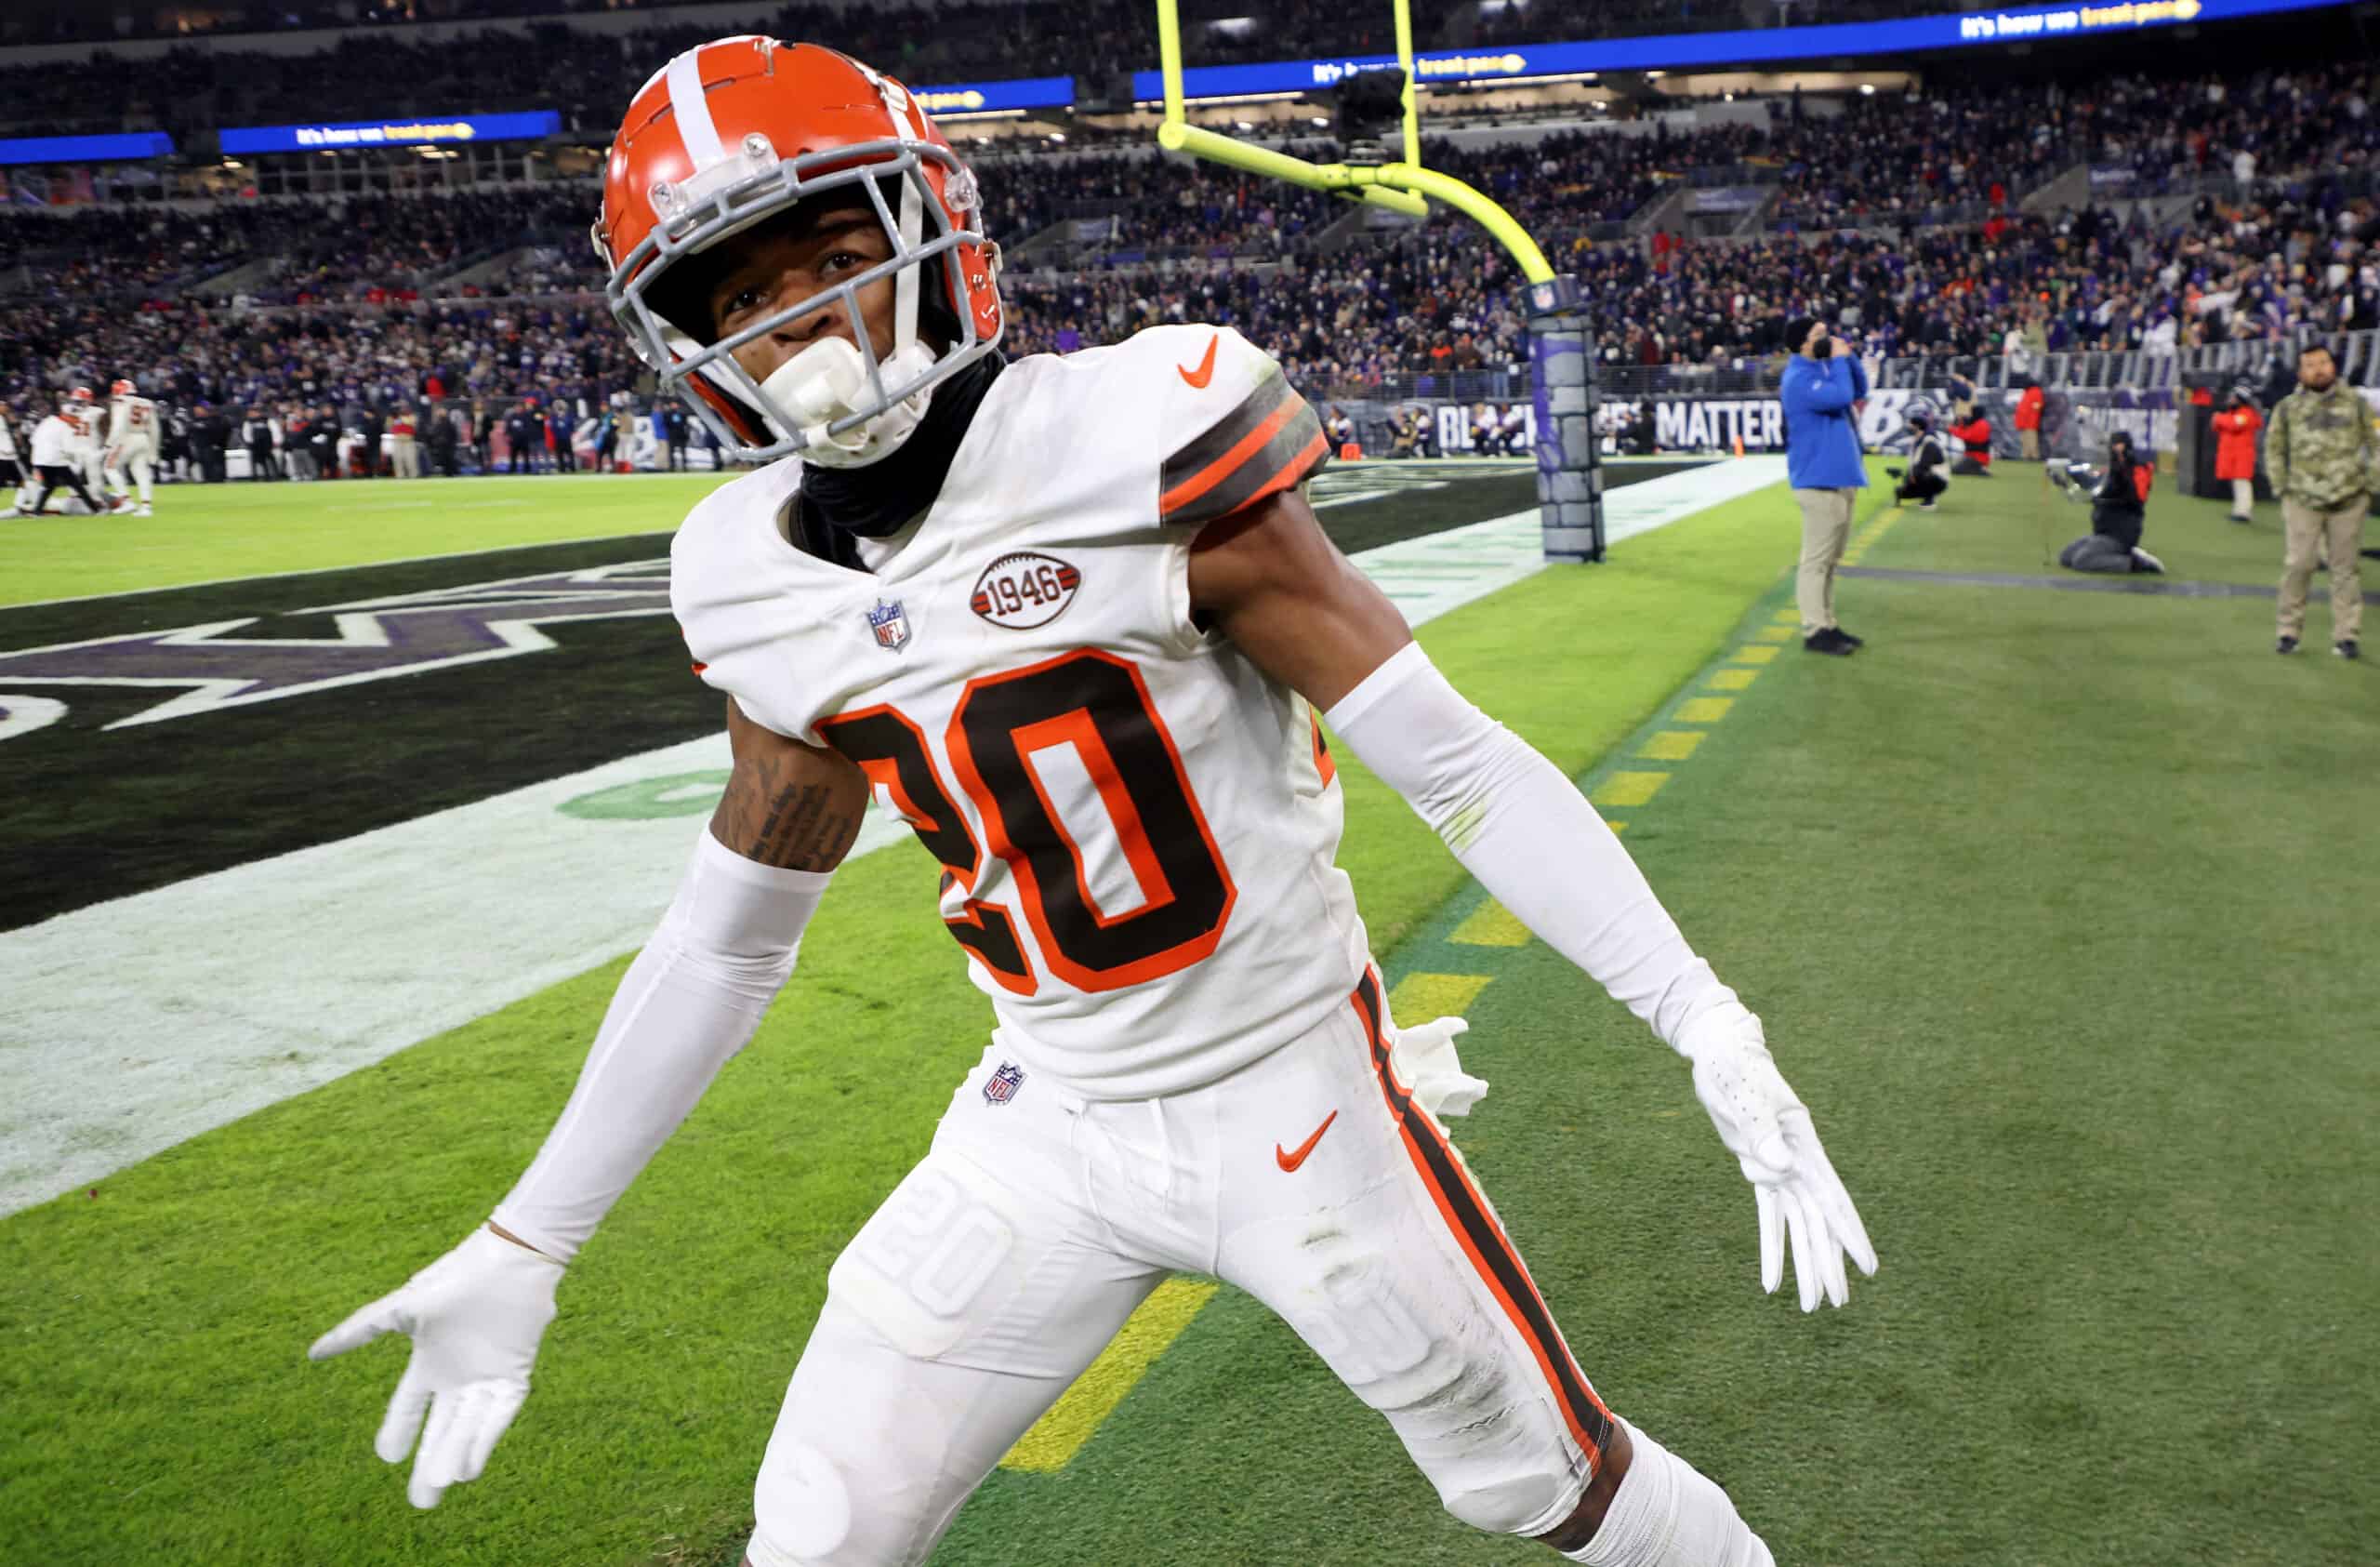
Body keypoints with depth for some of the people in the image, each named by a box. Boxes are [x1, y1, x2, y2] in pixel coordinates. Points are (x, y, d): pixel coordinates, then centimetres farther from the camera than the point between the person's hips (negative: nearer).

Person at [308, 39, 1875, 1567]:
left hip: (1291, 1092, -4)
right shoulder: (770, 592, -2)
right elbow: (730, 933, 9)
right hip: (1049, 1132, 4)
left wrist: (1708, 1021, -21)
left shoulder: (1134, 448, -19)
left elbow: (1451, 758, -16)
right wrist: (522, 1248, 13)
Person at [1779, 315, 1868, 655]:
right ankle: (1815, 631, -6)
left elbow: (1860, 388, 20)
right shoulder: (1799, 378, -15)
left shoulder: (1823, 368, 14)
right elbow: (1840, 397, -26)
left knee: (1830, 558, 14)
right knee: (1817, 559, -8)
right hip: (1819, 479, -10)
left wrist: (1847, 356, 6)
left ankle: (1826, 624, 20)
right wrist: (1839, 359, -13)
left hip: (1839, 476, 10)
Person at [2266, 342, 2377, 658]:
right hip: (2302, 501, -1)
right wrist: (2281, 486, 3)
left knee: (2346, 567, 3)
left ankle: (2346, 635, 7)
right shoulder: (2288, 408, 5)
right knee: (2297, 565, -6)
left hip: (2348, 501, 1)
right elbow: (2273, 449, 12)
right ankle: (2289, 631, 4)